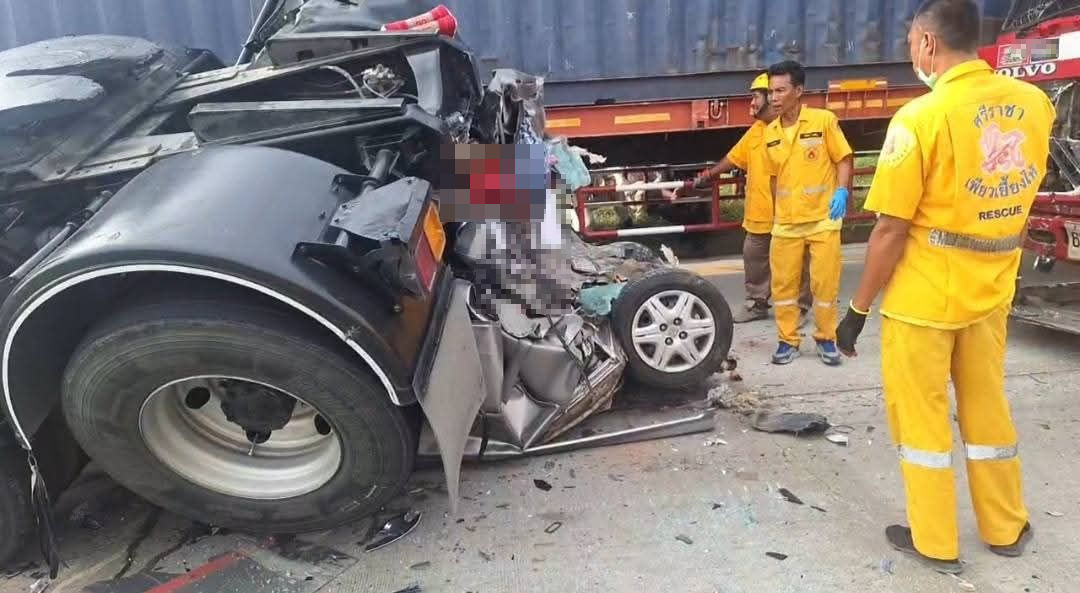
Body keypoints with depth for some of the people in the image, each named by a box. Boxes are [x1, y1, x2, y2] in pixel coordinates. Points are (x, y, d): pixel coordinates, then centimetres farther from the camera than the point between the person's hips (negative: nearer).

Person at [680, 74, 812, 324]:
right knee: (754, 258, 15)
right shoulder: (755, 130, 12)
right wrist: (705, 178, 18)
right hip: (758, 211, 8)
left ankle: (799, 308, 18)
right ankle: (756, 303, 29)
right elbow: (733, 158, 20)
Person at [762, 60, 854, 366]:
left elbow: (844, 158, -2)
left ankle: (826, 338, 20)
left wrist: (842, 191, -16)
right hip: (785, 222, 4)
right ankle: (788, 340, 19)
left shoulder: (824, 120, -5)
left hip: (823, 218, -3)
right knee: (783, 282, 5)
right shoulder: (770, 133, 7)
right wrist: (781, 207, 14)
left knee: (825, 282, 3)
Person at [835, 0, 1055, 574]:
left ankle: (935, 542, 25)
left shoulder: (921, 116, -20)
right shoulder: (1034, 103, 1)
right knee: (988, 409, 21)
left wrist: (858, 309, -10)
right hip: (992, 293, 6)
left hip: (923, 298, -6)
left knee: (922, 418, 10)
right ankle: (1006, 528, 38)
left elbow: (890, 230, -18)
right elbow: (1017, 193, 16)